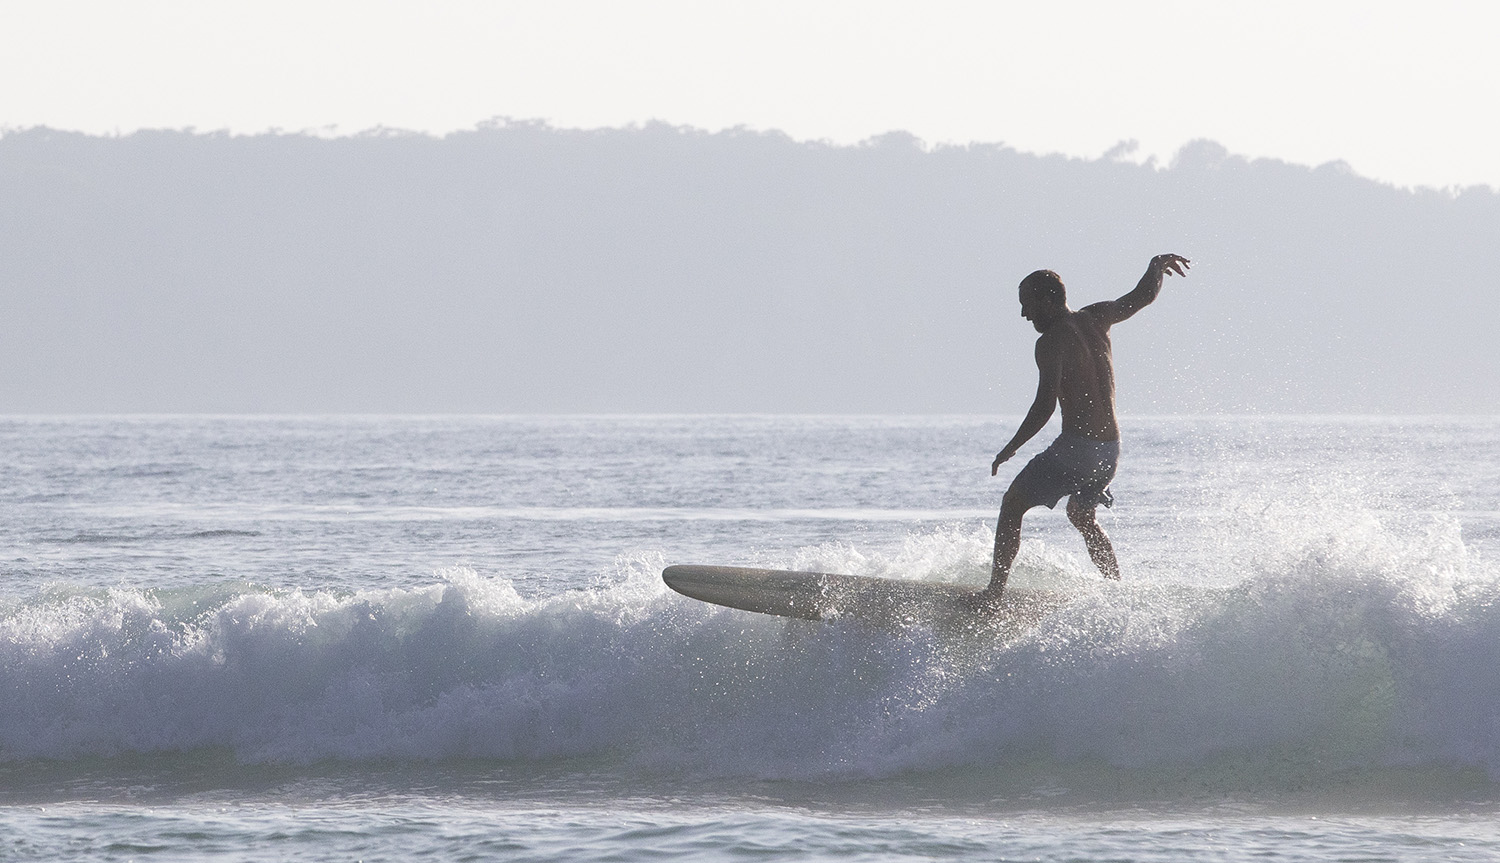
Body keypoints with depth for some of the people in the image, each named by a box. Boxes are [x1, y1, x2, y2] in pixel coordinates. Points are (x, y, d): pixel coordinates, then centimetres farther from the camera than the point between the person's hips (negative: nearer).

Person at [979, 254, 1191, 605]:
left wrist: (1010, 449, -14)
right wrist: (1158, 265, 42)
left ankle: (994, 592, -3)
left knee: (1012, 506, 6)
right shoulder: (1095, 319, 8)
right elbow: (1143, 296, 23)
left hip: (1076, 445, -8)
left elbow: (1046, 404, -20)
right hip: (1110, 449, 8)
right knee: (1082, 517, 30)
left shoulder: (1051, 341, -12)